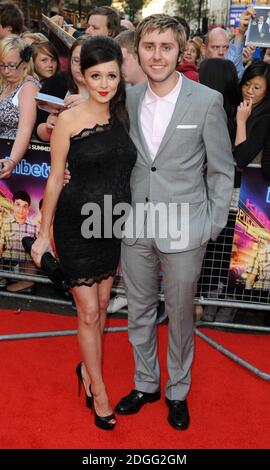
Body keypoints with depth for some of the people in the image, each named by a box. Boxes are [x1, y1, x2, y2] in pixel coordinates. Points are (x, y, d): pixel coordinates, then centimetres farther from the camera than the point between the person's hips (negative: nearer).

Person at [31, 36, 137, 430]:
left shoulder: (121, 117, 3)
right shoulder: (69, 120, -10)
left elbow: (124, 172, 9)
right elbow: (56, 179, -5)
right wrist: (44, 234, -2)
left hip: (114, 226, 5)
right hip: (77, 226, -4)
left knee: (102, 304, 17)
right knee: (89, 313, 4)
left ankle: (88, 369, 41)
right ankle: (99, 392, 24)